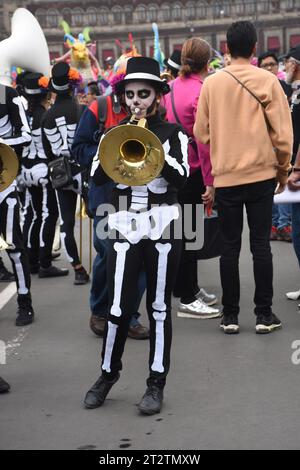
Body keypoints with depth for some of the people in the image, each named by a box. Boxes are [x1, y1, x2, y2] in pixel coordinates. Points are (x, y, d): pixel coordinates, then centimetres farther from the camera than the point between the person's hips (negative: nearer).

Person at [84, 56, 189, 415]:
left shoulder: (172, 133, 4)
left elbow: (180, 177, -10)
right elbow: (98, 176, -3)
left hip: (162, 227, -1)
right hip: (125, 226, 1)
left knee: (159, 306, 4)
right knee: (118, 307, 0)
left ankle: (157, 382, 12)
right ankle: (107, 373, 19)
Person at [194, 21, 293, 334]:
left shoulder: (211, 84, 0)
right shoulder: (267, 81, -4)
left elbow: (201, 132, 2)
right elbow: (282, 131, -4)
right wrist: (283, 168, 9)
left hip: (225, 176, 1)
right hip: (261, 173, -1)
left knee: (230, 246, 6)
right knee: (260, 244, 4)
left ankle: (230, 315, 9)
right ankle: (264, 314, 6)